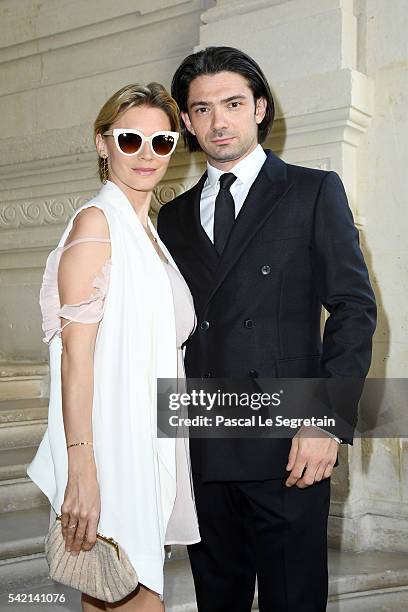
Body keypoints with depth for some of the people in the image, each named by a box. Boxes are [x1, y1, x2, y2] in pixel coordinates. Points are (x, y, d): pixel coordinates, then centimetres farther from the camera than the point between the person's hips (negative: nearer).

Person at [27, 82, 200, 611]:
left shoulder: (148, 231, 16)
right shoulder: (95, 221, -10)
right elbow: (76, 352, -17)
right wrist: (81, 469, -22)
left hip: (154, 445, 8)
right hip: (111, 445, -8)